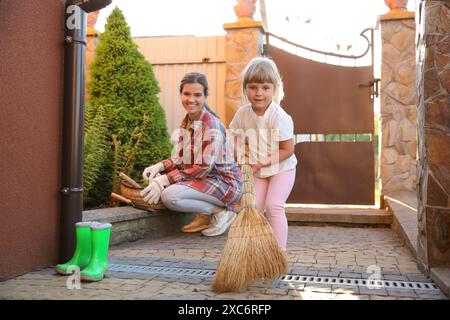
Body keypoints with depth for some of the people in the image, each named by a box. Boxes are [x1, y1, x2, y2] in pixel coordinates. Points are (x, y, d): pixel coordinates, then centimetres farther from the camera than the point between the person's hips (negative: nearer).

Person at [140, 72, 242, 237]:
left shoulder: (212, 125, -19)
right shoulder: (186, 122, 7)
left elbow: (204, 168, -22)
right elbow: (180, 159, 10)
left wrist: (166, 179, -24)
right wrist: (160, 166, -10)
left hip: (224, 181, -9)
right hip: (202, 179, 9)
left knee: (169, 195, -25)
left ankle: (220, 211, -6)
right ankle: (205, 215, 6)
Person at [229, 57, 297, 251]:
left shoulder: (280, 117, -24)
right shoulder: (242, 114, -9)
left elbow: (287, 150, -21)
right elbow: (236, 138, 6)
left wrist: (262, 163, -24)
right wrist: (240, 156, -14)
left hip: (281, 168, -5)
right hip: (256, 170, 5)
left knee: (274, 205, -16)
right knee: (255, 207, 3)